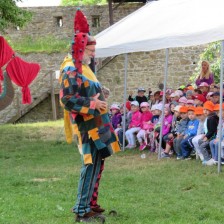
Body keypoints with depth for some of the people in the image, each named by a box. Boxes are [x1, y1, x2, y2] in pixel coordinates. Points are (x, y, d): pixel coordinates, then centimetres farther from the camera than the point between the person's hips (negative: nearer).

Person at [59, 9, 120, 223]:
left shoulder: (83, 68, 14)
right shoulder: (71, 70, -15)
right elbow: (67, 99, -21)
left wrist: (99, 97, 7)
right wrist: (93, 104, -22)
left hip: (95, 124, 10)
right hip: (87, 126, -10)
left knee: (96, 165, 14)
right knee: (91, 165, -10)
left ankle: (90, 204, 22)